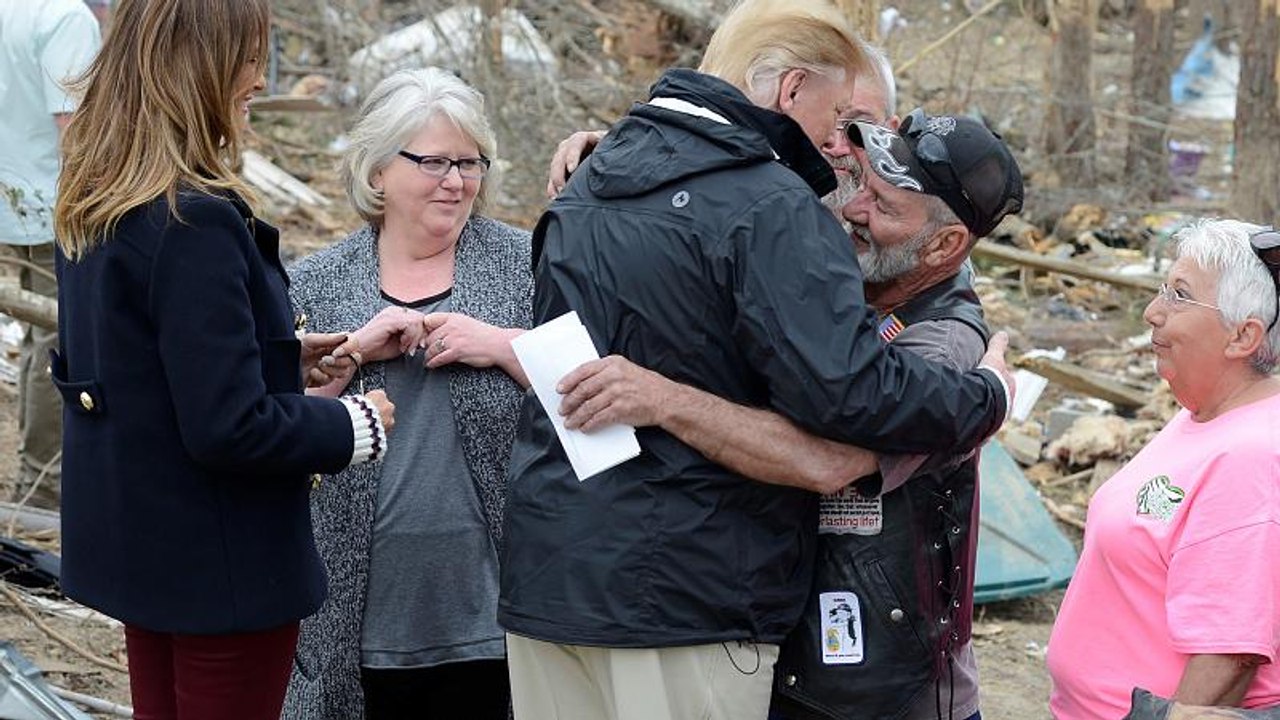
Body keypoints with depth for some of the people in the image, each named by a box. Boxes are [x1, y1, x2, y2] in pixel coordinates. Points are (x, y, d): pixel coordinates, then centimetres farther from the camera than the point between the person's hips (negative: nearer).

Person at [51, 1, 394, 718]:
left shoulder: (93, 207, 3)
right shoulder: (197, 223, -25)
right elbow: (231, 428, -26)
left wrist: (284, 356, 11)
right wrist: (356, 427, -11)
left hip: (135, 541, 9)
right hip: (220, 562, -9)